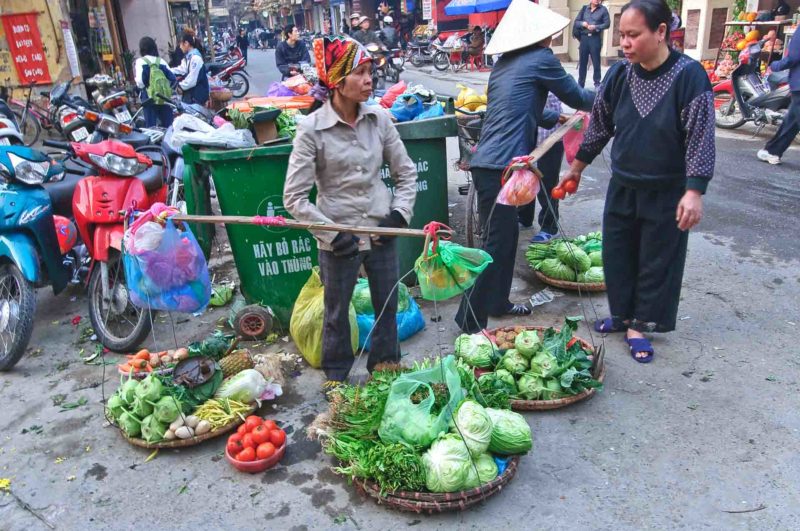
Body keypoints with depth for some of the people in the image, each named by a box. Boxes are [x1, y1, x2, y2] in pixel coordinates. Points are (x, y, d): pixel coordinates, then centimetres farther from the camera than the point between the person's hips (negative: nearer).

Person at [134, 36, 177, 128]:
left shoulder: (140, 62, -4)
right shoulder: (160, 61, 7)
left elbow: (140, 82, -16)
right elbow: (173, 79, 1)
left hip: (149, 98, -3)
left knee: (151, 126, -1)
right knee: (168, 125, 7)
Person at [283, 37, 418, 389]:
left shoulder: (379, 119, -2)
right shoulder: (312, 129, -13)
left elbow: (406, 172, 8)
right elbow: (294, 197, -12)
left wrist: (400, 213, -6)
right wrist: (332, 234, -16)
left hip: (381, 232, 3)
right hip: (339, 238, -3)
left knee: (388, 305, 17)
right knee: (337, 312, 15)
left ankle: (385, 365, 42)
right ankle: (336, 375, 38)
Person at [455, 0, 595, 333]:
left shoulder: (504, 64, 19)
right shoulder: (541, 59, -3)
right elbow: (576, 97, 9)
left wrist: (558, 118, 42)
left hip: (487, 163, 9)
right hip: (501, 167, -9)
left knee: (506, 234, 18)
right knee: (497, 243, -4)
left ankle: (497, 303, 30)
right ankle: (470, 320, 1)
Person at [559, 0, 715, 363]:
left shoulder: (689, 75, -16)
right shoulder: (619, 74, -3)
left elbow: (701, 137, -15)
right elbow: (599, 125, 9)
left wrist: (694, 192, -20)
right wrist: (577, 166, 14)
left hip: (667, 193, -4)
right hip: (622, 186, 4)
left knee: (657, 261, 7)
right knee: (616, 254, 12)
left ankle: (638, 325, 22)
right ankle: (622, 314, 32)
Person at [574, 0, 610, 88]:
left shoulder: (603, 9, 2)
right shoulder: (584, 8, 11)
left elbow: (607, 24, -4)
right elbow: (576, 21, 10)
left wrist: (596, 27, -17)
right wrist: (582, 23, -11)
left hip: (595, 38, -3)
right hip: (584, 38, 3)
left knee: (596, 62, 0)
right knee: (582, 62, 5)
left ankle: (597, 83, 8)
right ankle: (580, 84, 12)